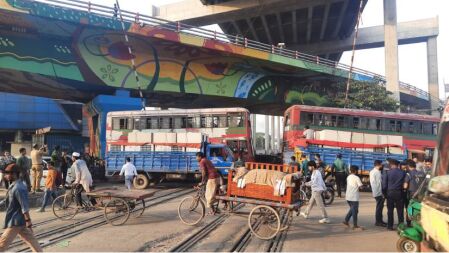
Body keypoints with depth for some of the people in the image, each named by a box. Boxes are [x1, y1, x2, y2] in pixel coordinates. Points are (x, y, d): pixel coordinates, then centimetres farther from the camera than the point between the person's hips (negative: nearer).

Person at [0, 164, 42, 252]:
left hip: (15, 221, -9)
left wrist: (28, 221, -24)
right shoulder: (15, 186, 10)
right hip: (18, 220, 9)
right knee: (31, 240, 10)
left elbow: (25, 207, -24)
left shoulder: (18, 188, -22)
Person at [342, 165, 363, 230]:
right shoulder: (357, 178, -12)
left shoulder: (348, 177, 9)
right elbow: (360, 187, -12)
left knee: (352, 209, 22)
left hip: (348, 196, 7)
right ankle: (355, 225, 5)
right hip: (354, 197, -7)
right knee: (355, 211, 1)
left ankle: (346, 220, 20)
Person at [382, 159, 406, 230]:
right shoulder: (403, 173, -4)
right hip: (399, 193, 1)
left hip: (390, 193, -1)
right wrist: (402, 189, 14)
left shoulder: (388, 173, -7)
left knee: (390, 210, 7)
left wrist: (385, 190, 10)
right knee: (400, 210, 10)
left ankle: (390, 226, 10)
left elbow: (384, 184, -5)